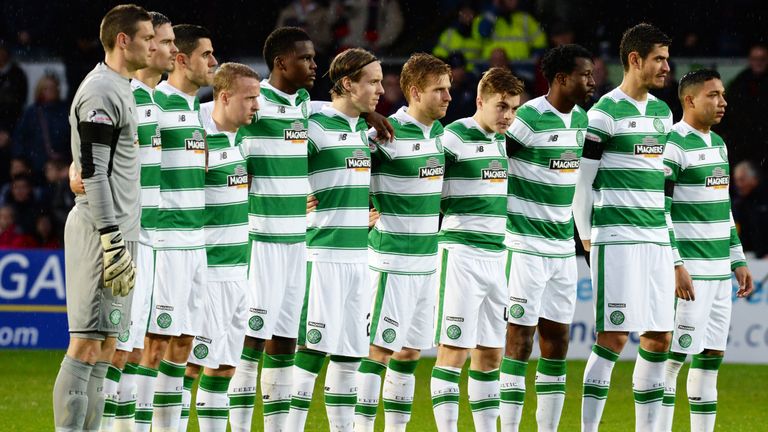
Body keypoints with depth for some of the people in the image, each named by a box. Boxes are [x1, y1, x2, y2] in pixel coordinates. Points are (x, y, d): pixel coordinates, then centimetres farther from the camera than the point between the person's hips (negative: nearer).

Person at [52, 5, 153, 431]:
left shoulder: (120, 89, 18)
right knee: (87, 345, -11)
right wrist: (113, 242, -21)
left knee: (104, 347, 10)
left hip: (118, 231, 10)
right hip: (103, 232, -10)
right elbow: (93, 171, -19)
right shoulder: (100, 92, -13)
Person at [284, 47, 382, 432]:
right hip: (323, 252, -8)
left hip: (359, 253, 8)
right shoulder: (316, 126, -9)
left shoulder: (364, 129, 15)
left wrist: (366, 214, 15)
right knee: (314, 347, -9)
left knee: (350, 351, 8)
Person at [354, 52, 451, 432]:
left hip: (427, 259, 8)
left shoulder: (437, 130, 10)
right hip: (393, 261, -8)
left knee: (409, 351, 11)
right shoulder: (388, 133, -15)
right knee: (379, 348, -6)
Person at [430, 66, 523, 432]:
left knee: (491, 353, 9)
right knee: (453, 348, -8)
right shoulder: (453, 138, -10)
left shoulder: (504, 141, 13)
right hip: (460, 254, -7)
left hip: (498, 258, 7)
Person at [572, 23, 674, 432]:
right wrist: (585, 236, 0)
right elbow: (581, 180, -5)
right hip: (617, 240, -7)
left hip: (657, 241, 7)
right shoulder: (606, 113, -8)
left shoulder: (662, 111, 14)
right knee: (614, 336, -10)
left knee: (658, 338, 6)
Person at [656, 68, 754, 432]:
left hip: (719, 271, 9)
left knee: (712, 354, 7)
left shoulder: (718, 144, 16)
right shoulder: (672, 145, -11)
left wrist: (738, 260, 20)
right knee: (674, 356, -8)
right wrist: (675, 266, -20)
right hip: (689, 271, -9)